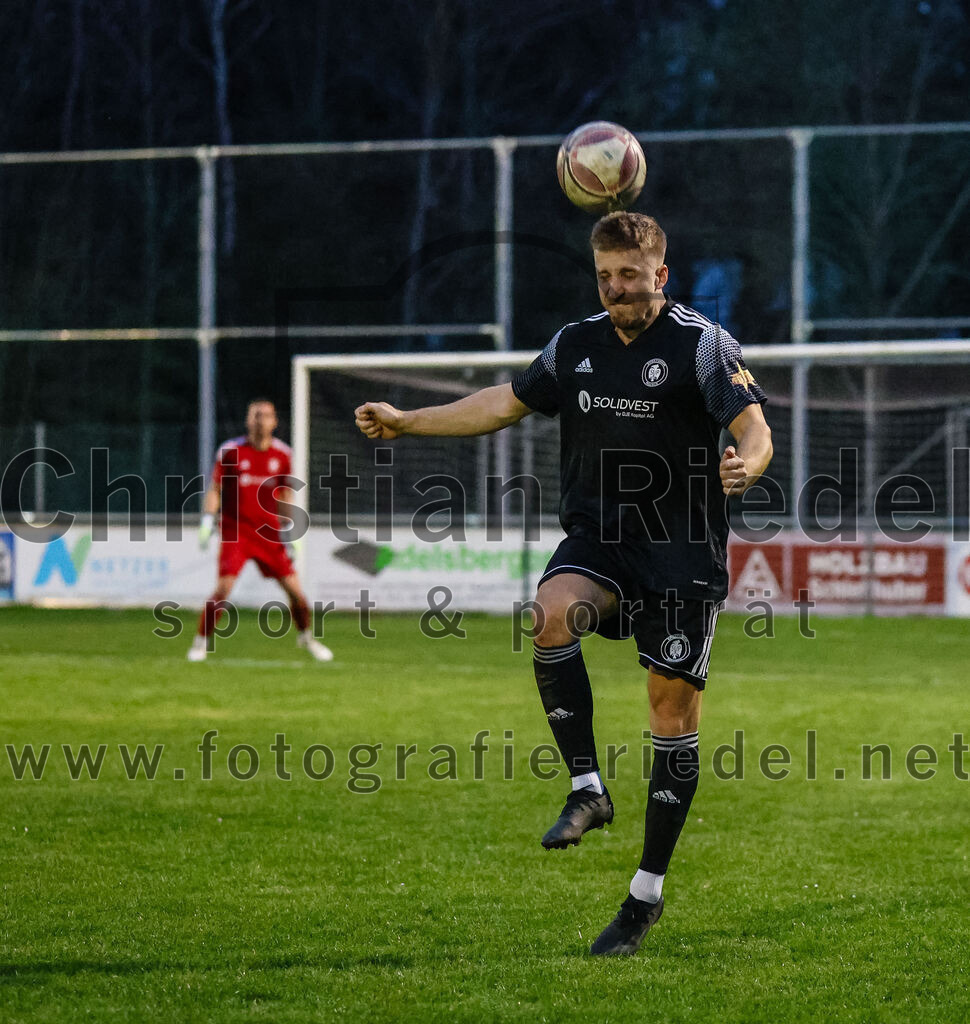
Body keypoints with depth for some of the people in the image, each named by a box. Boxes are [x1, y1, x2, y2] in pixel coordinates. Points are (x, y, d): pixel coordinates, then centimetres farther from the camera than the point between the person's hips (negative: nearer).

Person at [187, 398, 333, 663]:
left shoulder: (282, 454, 4)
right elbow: (214, 489, 1)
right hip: (235, 531, -3)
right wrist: (208, 519, -12)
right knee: (223, 587, -18)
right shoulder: (230, 451, -5)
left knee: (294, 588, 0)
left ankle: (306, 636, 26)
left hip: (269, 532, 3)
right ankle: (201, 642, -2)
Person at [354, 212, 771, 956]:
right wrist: (406, 423, 19)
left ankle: (648, 892, 6)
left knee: (673, 704, -4)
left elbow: (754, 427, -14)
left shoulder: (703, 345, -5)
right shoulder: (576, 346, 10)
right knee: (553, 614, -29)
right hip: (598, 537, 4)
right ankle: (587, 789, -21)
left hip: (682, 552, -4)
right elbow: (506, 403, 21)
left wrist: (746, 465, -38)